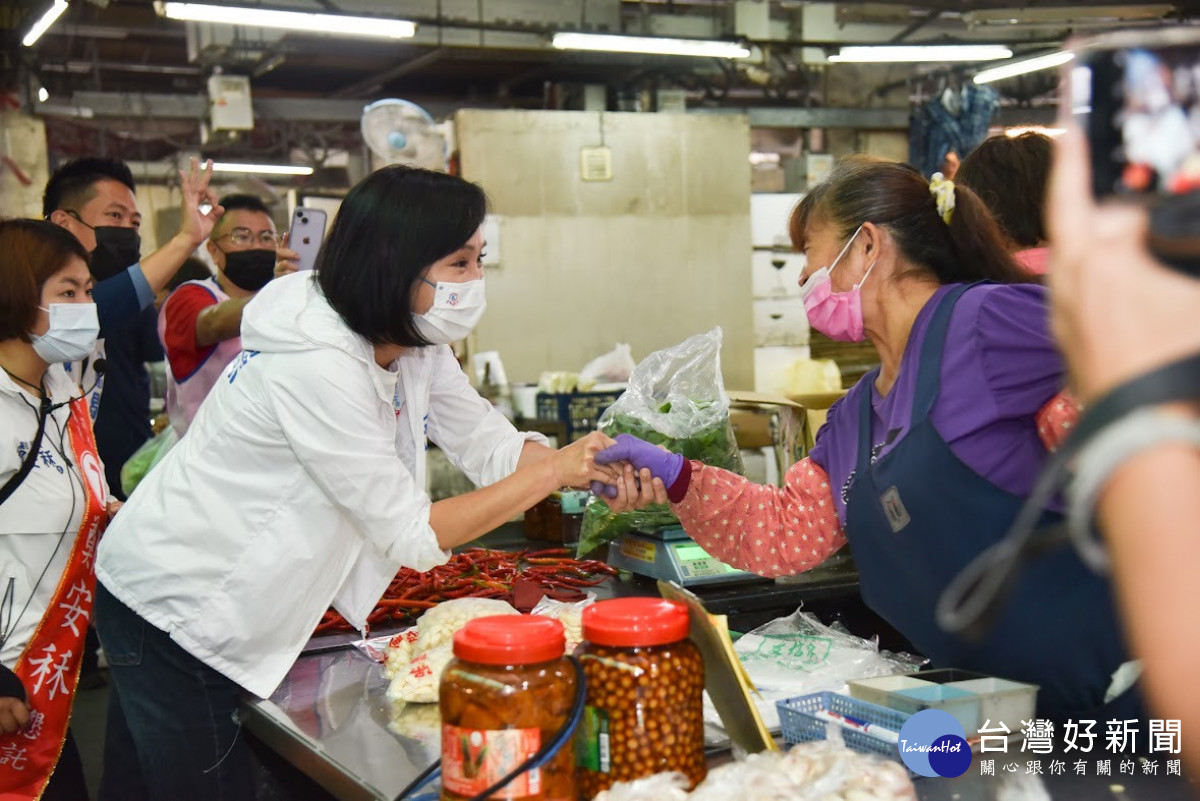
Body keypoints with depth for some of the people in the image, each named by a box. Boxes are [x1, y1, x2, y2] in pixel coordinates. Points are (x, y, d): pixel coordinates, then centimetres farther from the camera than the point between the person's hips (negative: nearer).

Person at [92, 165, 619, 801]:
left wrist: (594, 470, -16)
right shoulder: (316, 367, -30)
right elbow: (414, 537, -26)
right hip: (171, 613, -8)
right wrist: (551, 472, -23)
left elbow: (492, 446, 1)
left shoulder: (416, 345, -3)